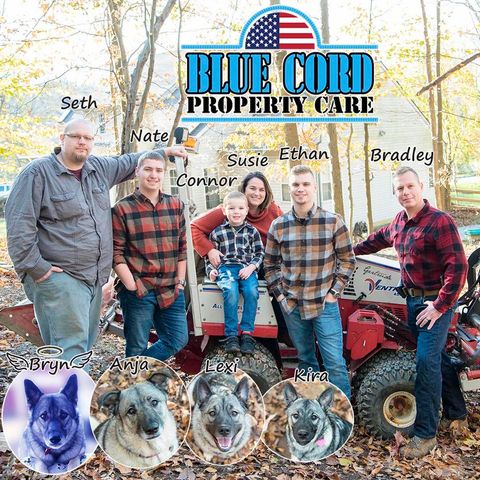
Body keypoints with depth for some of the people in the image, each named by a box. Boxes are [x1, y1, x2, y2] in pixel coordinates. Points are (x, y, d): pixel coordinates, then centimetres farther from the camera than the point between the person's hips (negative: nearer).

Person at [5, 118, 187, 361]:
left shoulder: (99, 168, 11)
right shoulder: (38, 173, -8)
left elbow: (129, 162, 30)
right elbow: (19, 225, -12)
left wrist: (164, 151, 33)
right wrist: (35, 268, -15)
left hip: (94, 277, 8)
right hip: (59, 276, -8)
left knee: (84, 344, 14)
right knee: (71, 348, -12)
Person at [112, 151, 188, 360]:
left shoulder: (175, 205, 8)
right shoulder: (122, 209, -5)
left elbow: (182, 247, 12)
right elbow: (116, 253, -7)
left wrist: (180, 282, 7)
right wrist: (132, 287, -12)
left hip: (171, 291, 5)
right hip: (137, 292, -4)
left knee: (178, 339, 7)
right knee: (137, 349, 6)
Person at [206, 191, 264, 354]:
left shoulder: (252, 231, 11)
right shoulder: (217, 232, 9)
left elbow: (259, 253, 11)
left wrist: (251, 267, -6)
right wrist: (211, 270, -1)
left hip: (246, 269, 1)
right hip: (226, 268, -1)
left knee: (252, 292, -29)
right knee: (231, 292, -31)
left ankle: (247, 333, -21)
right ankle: (231, 335, -26)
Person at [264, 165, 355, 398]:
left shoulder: (333, 221, -4)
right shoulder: (278, 226, 1)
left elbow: (347, 259, 1)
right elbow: (270, 264, 10)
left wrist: (334, 291, -5)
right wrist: (279, 293, 2)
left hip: (325, 305, -2)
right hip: (292, 306, 3)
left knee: (335, 363, -2)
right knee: (306, 361, 16)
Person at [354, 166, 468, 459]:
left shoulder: (440, 221, -19)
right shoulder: (399, 221, 5)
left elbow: (457, 267, -23)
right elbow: (380, 239, 28)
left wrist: (440, 306, -22)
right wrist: (353, 250, 33)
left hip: (436, 302, -8)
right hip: (413, 300, 8)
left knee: (427, 360, -11)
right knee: (437, 356, 18)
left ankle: (426, 434, -2)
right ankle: (456, 411, 37)